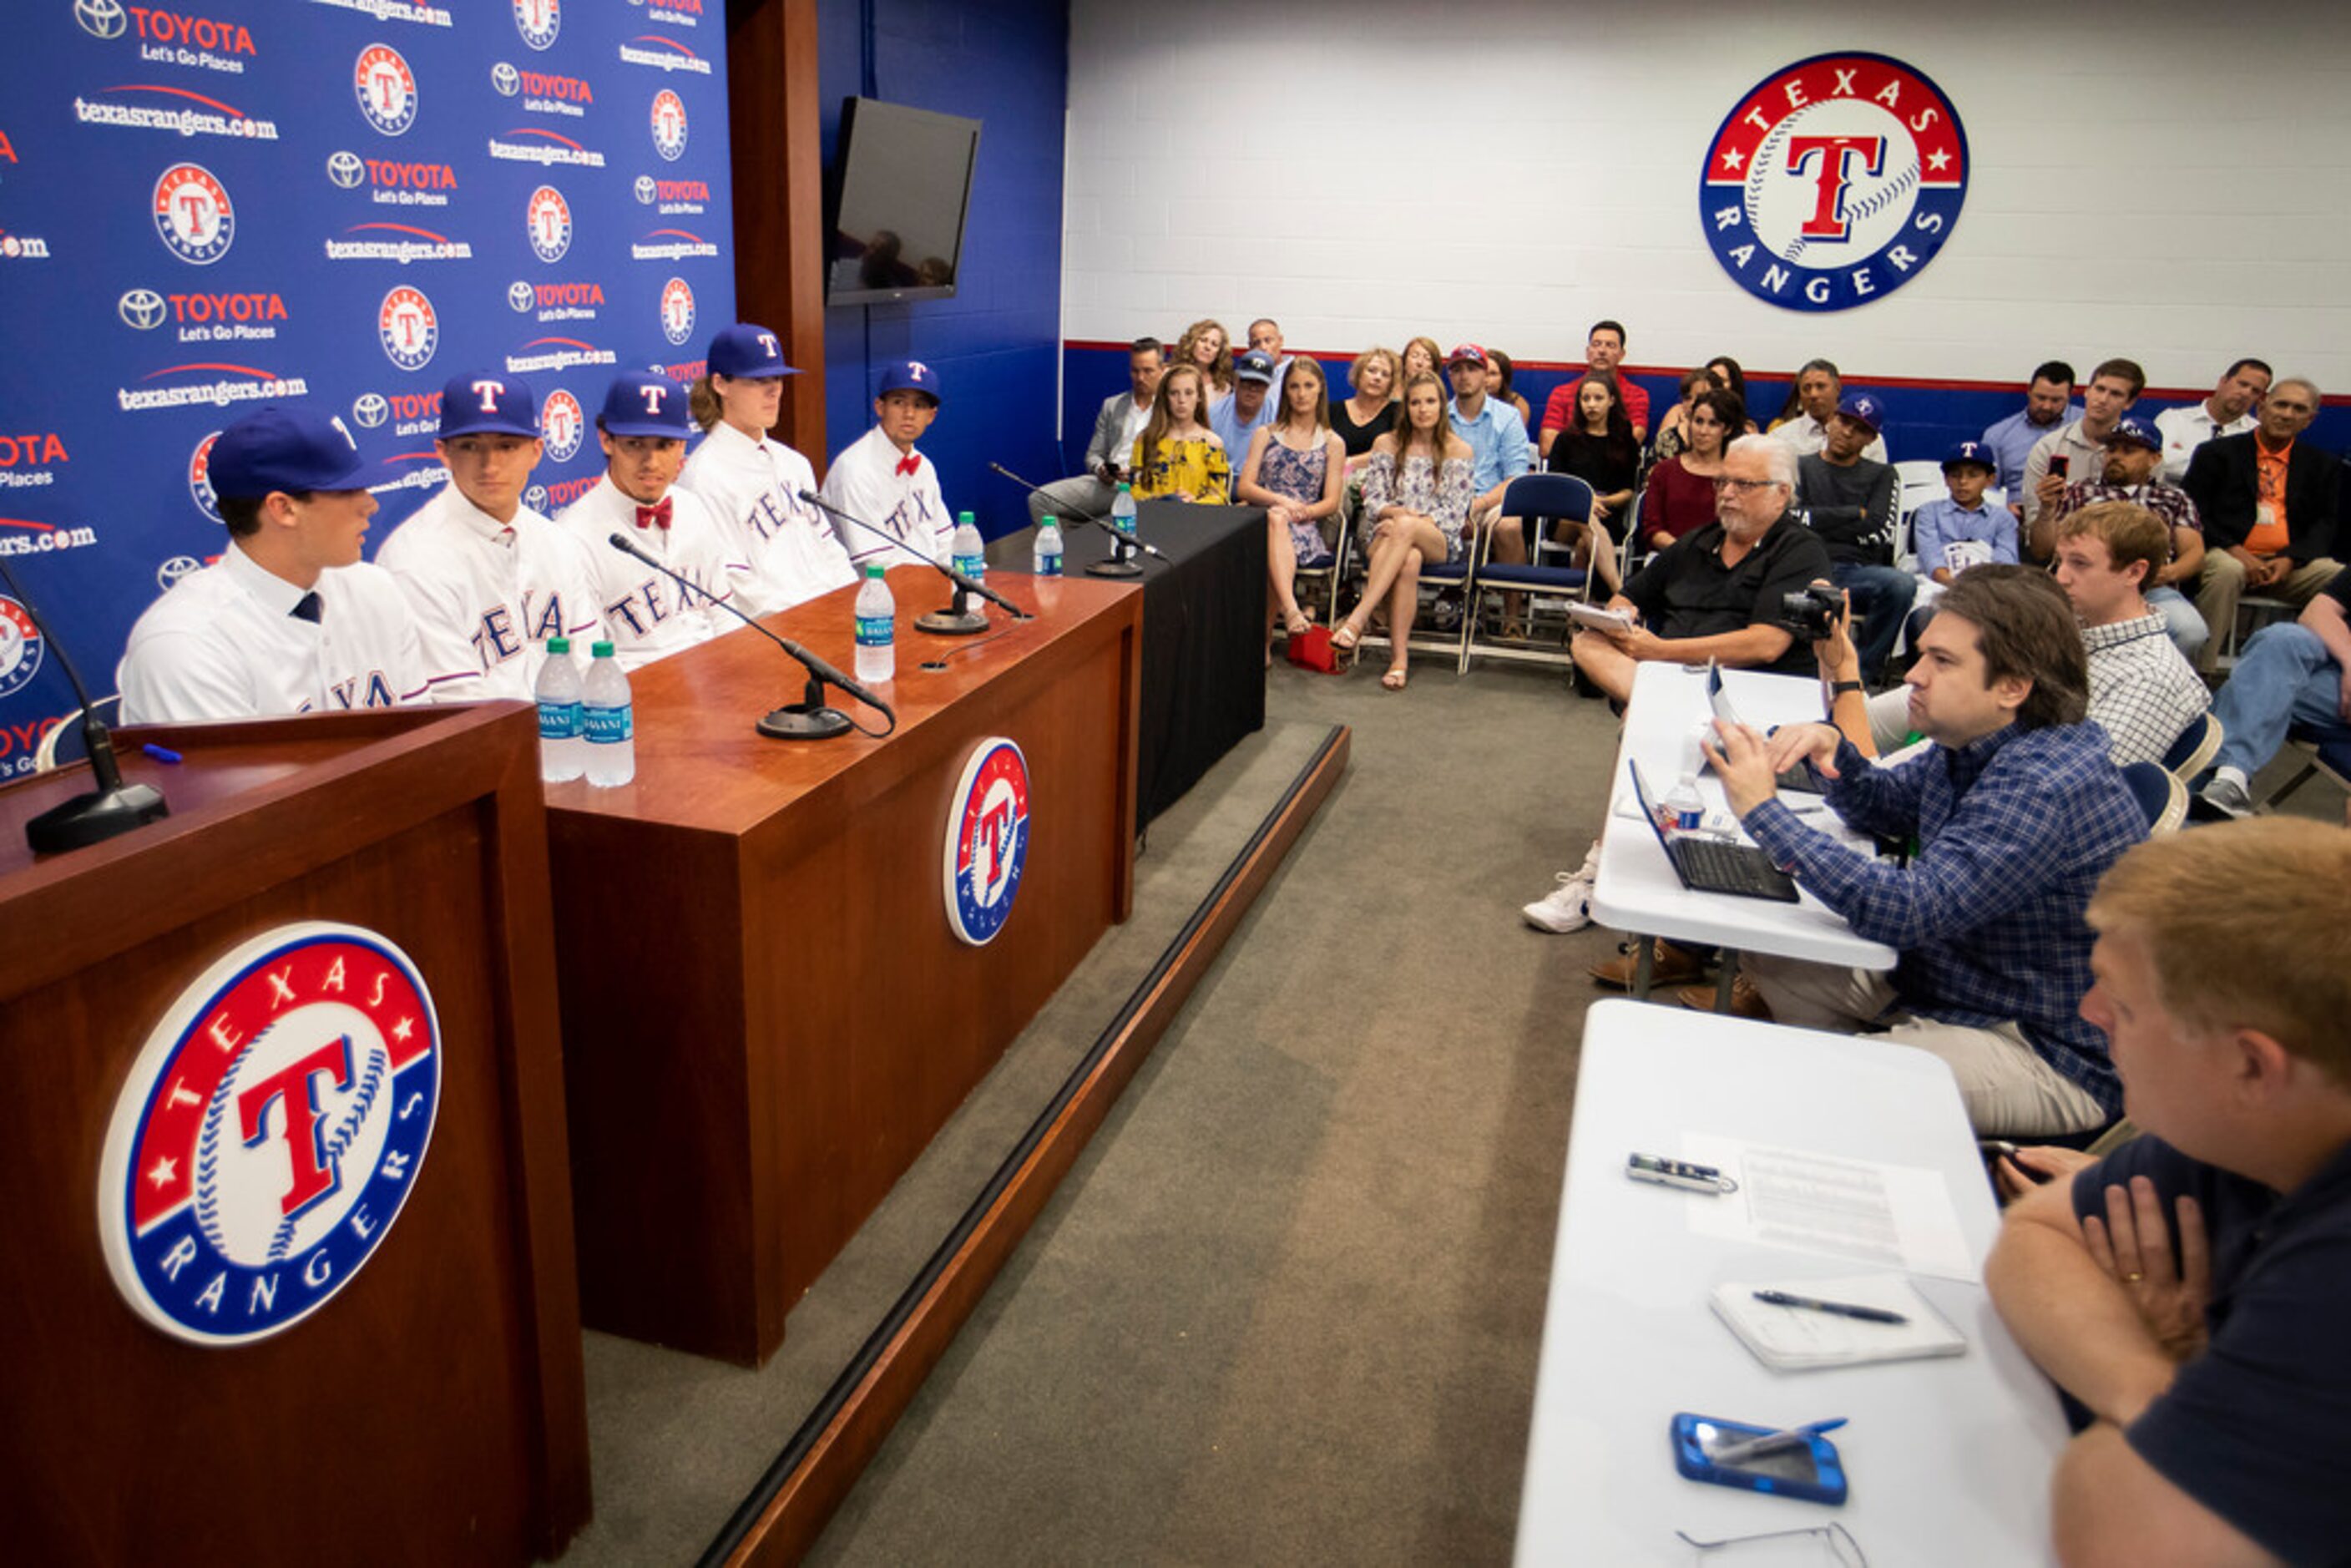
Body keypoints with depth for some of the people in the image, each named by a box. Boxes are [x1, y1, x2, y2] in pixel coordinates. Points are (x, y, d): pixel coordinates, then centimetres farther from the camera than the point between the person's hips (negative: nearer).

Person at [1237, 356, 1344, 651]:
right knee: (1276, 518, -38)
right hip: (1261, 519, 0)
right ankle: (1290, 610, -53)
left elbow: (1331, 503, 7)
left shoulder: (1332, 444, 15)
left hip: (1305, 527, 0)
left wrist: (1303, 511, -14)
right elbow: (1244, 487, 4)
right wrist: (1280, 501, -15)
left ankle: (1265, 633, -30)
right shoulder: (1265, 435, 16)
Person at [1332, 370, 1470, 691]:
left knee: (1405, 529, -39)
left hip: (1439, 541, -1)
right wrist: (1396, 512, -17)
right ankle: (1399, 655, -43)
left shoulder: (1458, 451, 7)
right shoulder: (1386, 445, 13)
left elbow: (1455, 512, -1)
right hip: (1387, 535, 1)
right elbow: (1372, 501, 6)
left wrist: (1409, 520, -15)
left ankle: (1358, 619, -45)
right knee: (1409, 560, -38)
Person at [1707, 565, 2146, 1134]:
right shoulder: (1968, 745, 1)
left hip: (2049, 1055, -10)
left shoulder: (2047, 788, -30)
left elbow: (1905, 912, -36)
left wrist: (1762, 809, -32)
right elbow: (1883, 810, 19)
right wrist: (1832, 750, -4)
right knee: (1774, 960, 10)